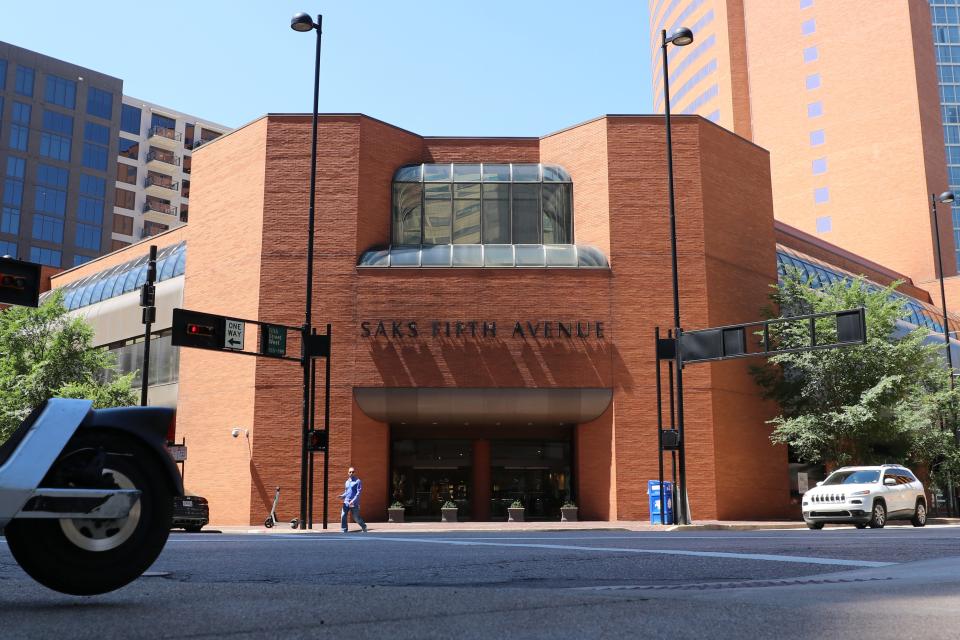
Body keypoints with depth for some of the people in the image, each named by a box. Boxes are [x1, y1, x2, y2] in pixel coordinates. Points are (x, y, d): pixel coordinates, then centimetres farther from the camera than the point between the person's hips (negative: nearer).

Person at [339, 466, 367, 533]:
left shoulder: (358, 481, -6)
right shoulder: (347, 482, 14)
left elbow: (358, 493, -12)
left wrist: (353, 501, -22)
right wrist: (342, 496, 0)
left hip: (354, 503, -6)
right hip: (346, 502, 6)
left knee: (356, 518, 3)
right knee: (343, 516, -6)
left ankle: (364, 527, 27)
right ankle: (344, 531, 2)